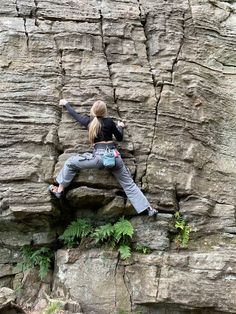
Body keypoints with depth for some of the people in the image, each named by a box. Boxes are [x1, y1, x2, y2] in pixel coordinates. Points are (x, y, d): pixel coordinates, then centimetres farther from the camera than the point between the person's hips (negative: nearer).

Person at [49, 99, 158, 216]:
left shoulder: (88, 121, 8)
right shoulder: (109, 121, 7)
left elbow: (75, 114, 27)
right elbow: (119, 138, 18)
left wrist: (66, 103, 45)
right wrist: (120, 127, 38)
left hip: (99, 156, -2)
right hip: (114, 156, 2)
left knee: (70, 163, 16)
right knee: (129, 184, 10)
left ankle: (60, 190, 18)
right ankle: (148, 208, 11)